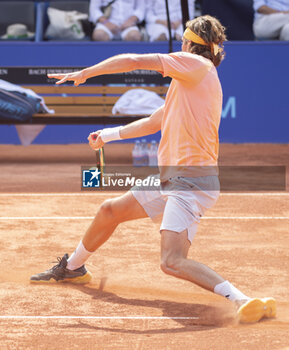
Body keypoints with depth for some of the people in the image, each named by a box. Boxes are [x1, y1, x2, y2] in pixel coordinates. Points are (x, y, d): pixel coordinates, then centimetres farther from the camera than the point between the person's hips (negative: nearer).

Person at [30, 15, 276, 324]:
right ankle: (73, 268, 48)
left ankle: (245, 302, -28)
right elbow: (153, 123, 32)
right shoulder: (189, 83, 19)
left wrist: (83, 74, 1)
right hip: (170, 180, 10)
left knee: (172, 262, -26)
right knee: (110, 210, 25)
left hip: (192, 182, -10)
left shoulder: (195, 64, -8)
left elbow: (133, 61, -9)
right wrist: (110, 134, 39)